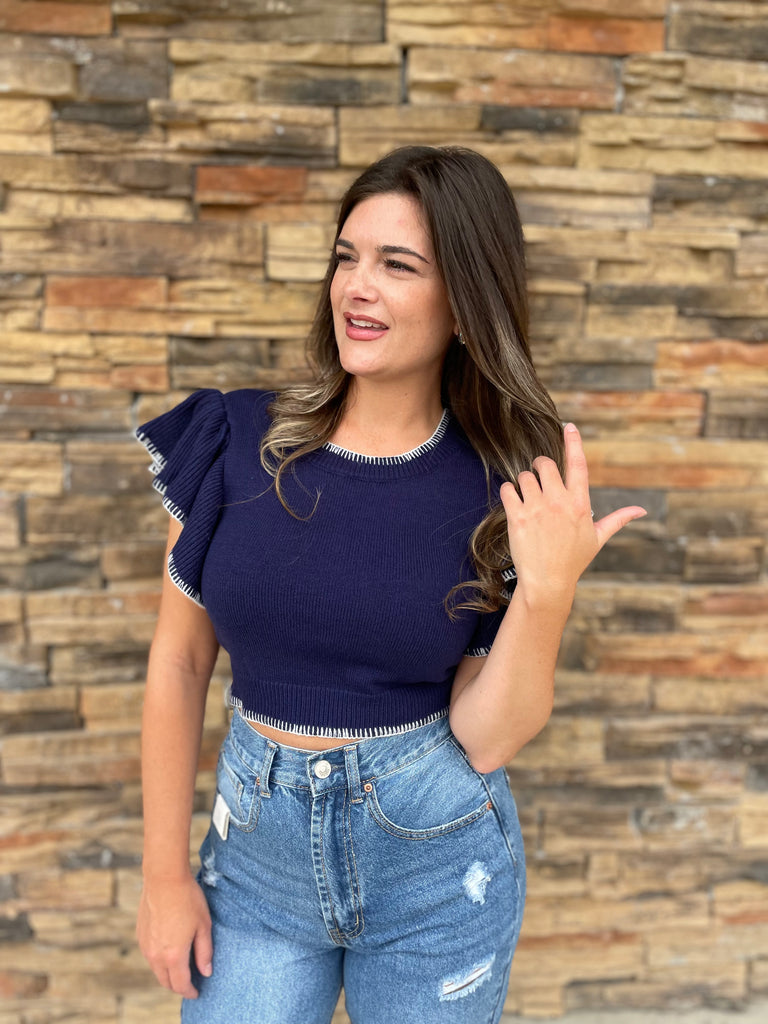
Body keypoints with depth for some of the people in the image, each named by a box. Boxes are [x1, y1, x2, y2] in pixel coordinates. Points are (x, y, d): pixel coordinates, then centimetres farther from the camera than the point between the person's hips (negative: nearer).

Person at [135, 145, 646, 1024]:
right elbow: (179, 662, -3)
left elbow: (486, 740, -11)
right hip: (259, 849, 1)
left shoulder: (507, 490, -11)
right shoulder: (236, 441, -10)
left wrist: (548, 589, -26)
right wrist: (165, 871, 1)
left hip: (438, 862, 0)